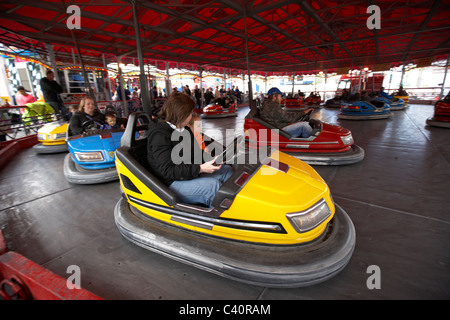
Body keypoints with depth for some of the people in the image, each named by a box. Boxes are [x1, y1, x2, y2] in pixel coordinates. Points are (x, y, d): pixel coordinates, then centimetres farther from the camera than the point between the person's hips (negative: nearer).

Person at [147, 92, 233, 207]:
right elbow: (167, 171, -25)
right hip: (169, 184, -10)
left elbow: (194, 153, 20)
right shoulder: (159, 135, -19)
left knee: (227, 170, 3)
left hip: (189, 174, 10)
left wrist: (210, 158, 1)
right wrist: (200, 168, -28)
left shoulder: (184, 130, 11)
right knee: (213, 185, -29)